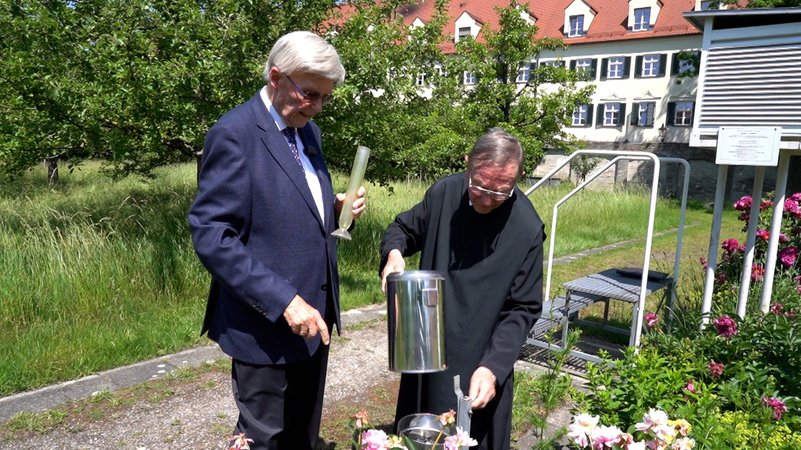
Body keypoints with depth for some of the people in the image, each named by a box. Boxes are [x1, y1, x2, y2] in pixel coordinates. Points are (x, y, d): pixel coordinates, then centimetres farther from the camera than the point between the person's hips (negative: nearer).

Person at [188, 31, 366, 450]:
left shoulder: (307, 130, 10)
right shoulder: (234, 133, -16)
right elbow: (211, 236, -21)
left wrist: (336, 208, -2)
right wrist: (284, 300, -25)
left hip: (314, 315, 8)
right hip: (267, 326, -7)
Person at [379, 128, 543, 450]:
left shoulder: (527, 229, -18)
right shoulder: (443, 193, -9)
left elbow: (523, 310, -13)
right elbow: (402, 229, 9)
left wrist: (493, 366, -24)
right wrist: (394, 253, -14)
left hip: (479, 366, -3)